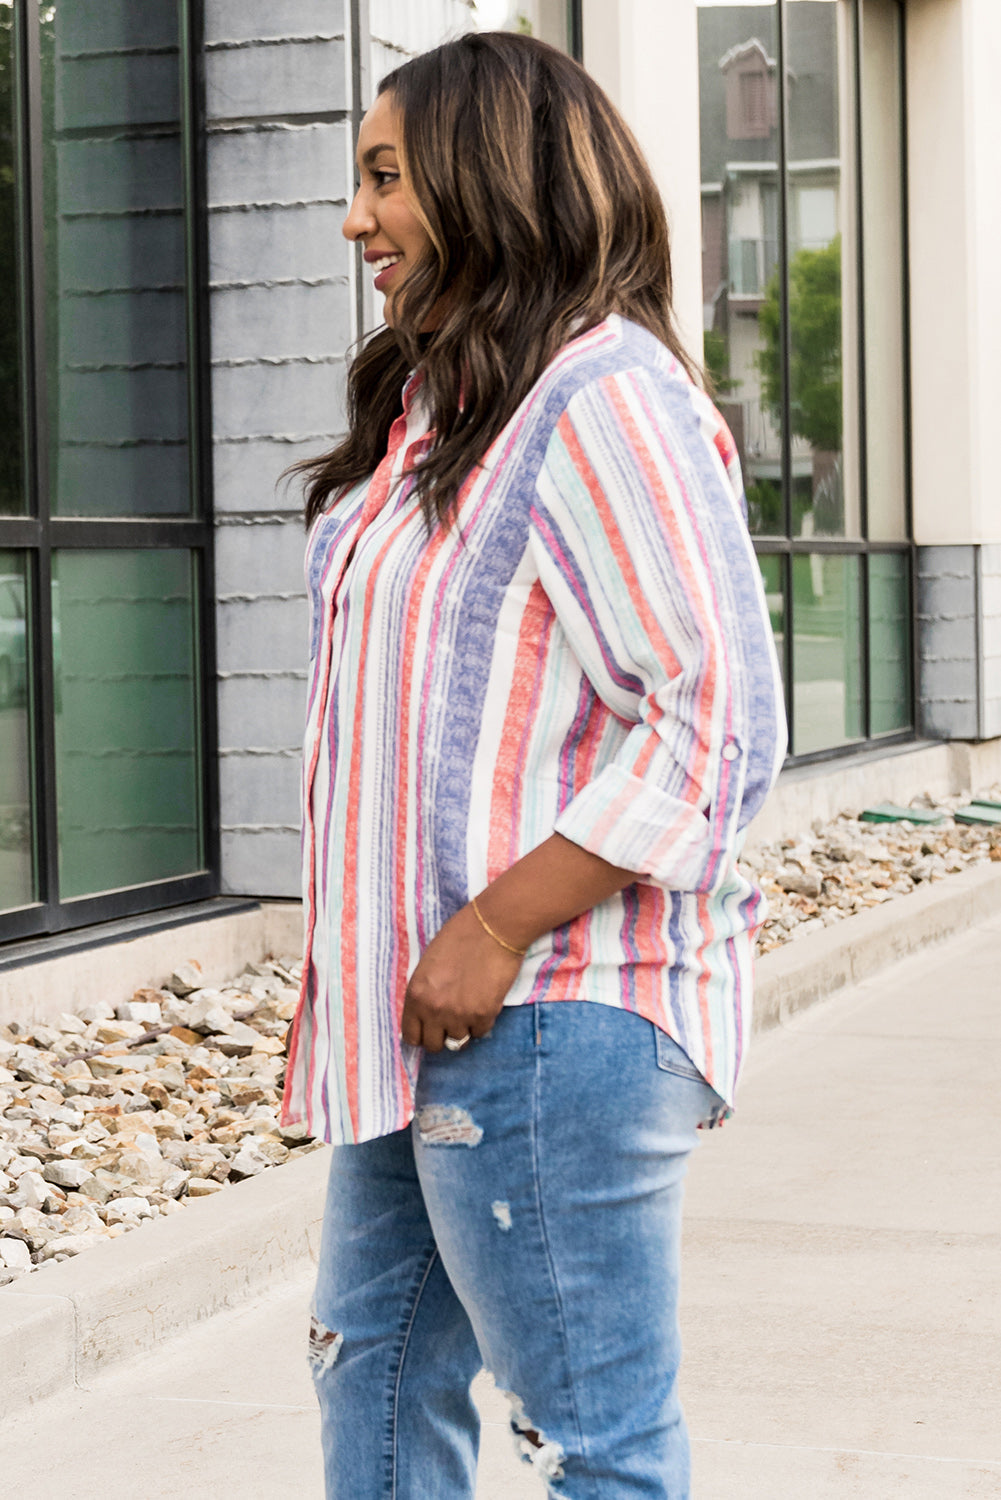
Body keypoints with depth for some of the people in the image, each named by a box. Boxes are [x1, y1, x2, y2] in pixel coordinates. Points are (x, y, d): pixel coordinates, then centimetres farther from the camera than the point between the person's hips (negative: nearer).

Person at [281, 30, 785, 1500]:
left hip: (548, 1014, -11)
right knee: (375, 1369, 19)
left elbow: (717, 725, -20)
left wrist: (495, 929, -21)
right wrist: (345, 968, 17)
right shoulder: (441, 401, 17)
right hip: (422, 1014, 11)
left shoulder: (601, 395, -15)